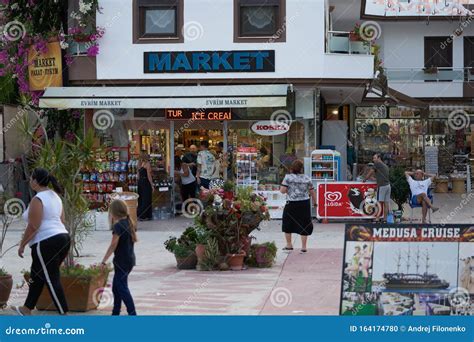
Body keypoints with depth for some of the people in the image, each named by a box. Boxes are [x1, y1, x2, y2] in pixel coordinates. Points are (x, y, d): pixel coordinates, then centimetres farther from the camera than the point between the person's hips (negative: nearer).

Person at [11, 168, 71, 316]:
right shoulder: (55, 196, 13)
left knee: (51, 280, -5)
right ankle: (27, 309, 28)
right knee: (37, 276, 20)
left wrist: (22, 245, -6)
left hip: (46, 243, -10)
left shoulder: (37, 200, -14)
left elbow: (32, 227, -16)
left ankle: (64, 315, -5)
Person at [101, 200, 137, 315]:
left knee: (122, 288, -6)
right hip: (130, 259, 9)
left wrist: (104, 261, -16)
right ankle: (115, 314, 25)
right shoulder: (130, 223, 7)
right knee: (116, 287, 18)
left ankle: (132, 314, -10)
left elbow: (113, 245, -19)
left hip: (122, 261, -9)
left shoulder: (118, 226, -17)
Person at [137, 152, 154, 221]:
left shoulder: (140, 164, 10)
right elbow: (149, 175, -14)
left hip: (140, 182, 8)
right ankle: (143, 216, 0)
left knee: (141, 199, 15)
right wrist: (152, 185, -11)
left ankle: (139, 214, 19)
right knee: (146, 199, -2)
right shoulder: (147, 164, -12)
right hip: (146, 182, -8)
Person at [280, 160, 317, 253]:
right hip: (305, 204, 2)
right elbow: (312, 192, 8)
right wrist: (315, 203, 21)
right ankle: (303, 247, 8)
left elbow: (282, 191, -10)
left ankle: (289, 245, 19)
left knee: (288, 224, 15)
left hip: (292, 204, -2)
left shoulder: (288, 177, -6)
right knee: (304, 225, 8)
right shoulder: (307, 178, 2)